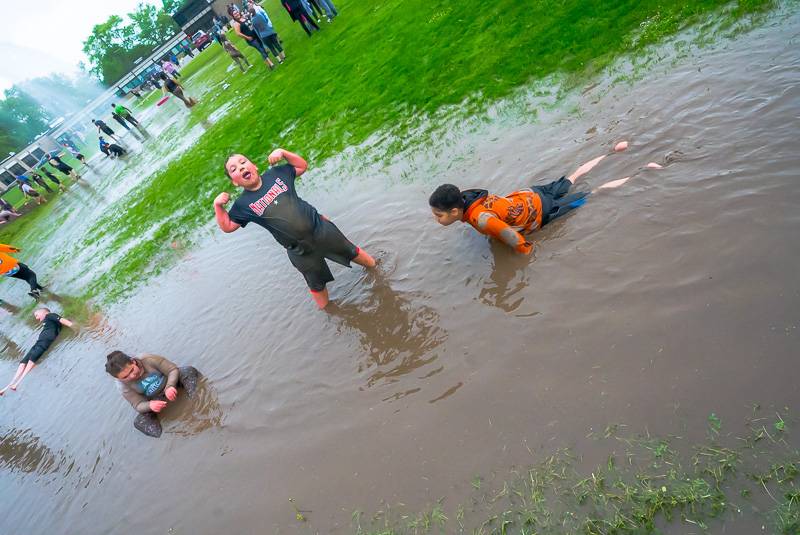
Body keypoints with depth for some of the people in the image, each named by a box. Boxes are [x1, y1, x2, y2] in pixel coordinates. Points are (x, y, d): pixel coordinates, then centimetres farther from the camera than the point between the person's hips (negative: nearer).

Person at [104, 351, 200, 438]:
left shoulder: (148, 359, -24)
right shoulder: (124, 386, -17)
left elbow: (173, 369, -20)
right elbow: (138, 406, -14)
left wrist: (170, 386, -39)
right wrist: (150, 405, -38)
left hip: (172, 382, -1)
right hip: (155, 400, 2)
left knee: (189, 371, -32)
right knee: (140, 422, -25)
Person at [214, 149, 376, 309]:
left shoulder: (275, 173, 0)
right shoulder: (243, 204, -4)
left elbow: (302, 166, 10)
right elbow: (227, 226, 4)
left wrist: (282, 153, -3)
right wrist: (218, 205, -9)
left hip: (321, 229, 1)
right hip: (300, 252, -1)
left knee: (352, 252, 19)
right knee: (317, 285, 15)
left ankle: (376, 268, 46)